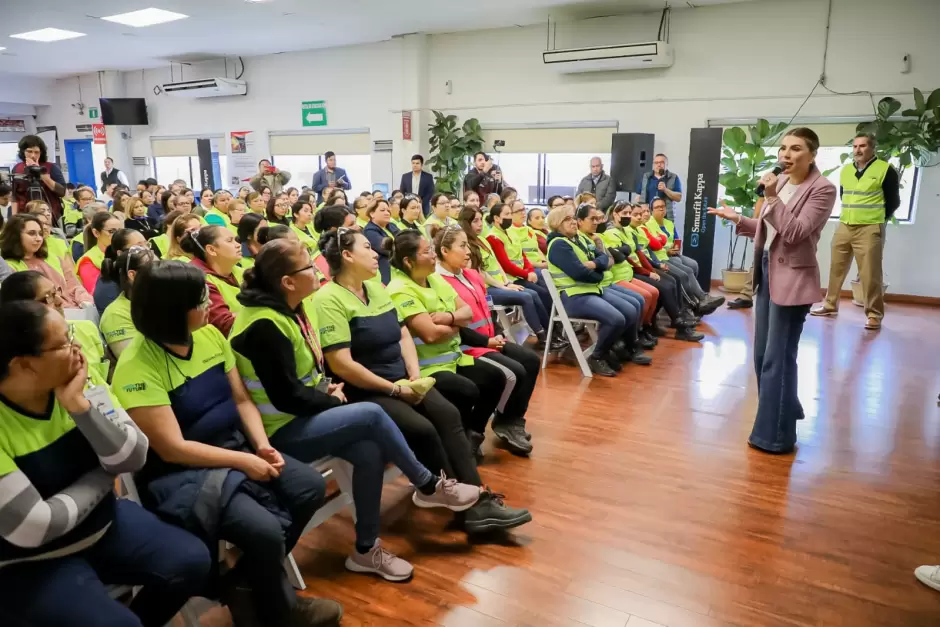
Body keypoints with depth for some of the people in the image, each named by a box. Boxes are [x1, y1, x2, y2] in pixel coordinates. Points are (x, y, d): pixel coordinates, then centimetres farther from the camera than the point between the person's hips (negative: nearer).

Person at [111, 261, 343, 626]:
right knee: (265, 530, -24)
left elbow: (242, 400, 7)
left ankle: (245, 583, 8)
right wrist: (243, 461, -18)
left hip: (235, 446, 7)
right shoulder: (137, 367, -20)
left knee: (310, 488, -8)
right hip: (180, 472, -7)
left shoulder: (210, 335, 0)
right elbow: (173, 448, -21)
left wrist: (262, 446, -8)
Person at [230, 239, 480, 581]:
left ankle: (367, 549, -3)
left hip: (303, 417, 8)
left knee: (369, 451, -17)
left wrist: (327, 386, -2)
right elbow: (287, 397, -24)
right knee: (372, 415, -22)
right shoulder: (265, 326, -23)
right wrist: (334, 401, -11)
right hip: (281, 431, -8)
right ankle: (429, 486, -2)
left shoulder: (295, 307, 4)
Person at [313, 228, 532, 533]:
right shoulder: (329, 299, -13)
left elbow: (404, 335, 13)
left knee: (448, 414, -16)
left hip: (402, 381, 7)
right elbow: (341, 364, -19)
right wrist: (394, 388, -16)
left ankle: (479, 502, -16)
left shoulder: (377, 289, 13)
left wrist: (415, 375, -5)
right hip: (362, 392, -7)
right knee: (422, 429, -25)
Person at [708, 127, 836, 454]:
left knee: (777, 359, -1)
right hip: (767, 272, 8)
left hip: (793, 279, -8)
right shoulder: (780, 182, 9)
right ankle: (785, 411, 36)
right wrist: (737, 219, 8)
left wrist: (772, 198, -25)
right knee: (762, 355, 16)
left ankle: (776, 434, 13)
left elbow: (794, 233, -21)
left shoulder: (822, 189, -12)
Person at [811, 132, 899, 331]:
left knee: (870, 274, -6)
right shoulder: (845, 170, 11)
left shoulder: (885, 170, -5)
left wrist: (876, 219, 5)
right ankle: (830, 305, 24)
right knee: (836, 268, 11)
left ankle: (874, 315, 1)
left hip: (869, 230, -6)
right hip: (844, 227, 6)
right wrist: (850, 214, 17)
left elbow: (893, 201, 1)